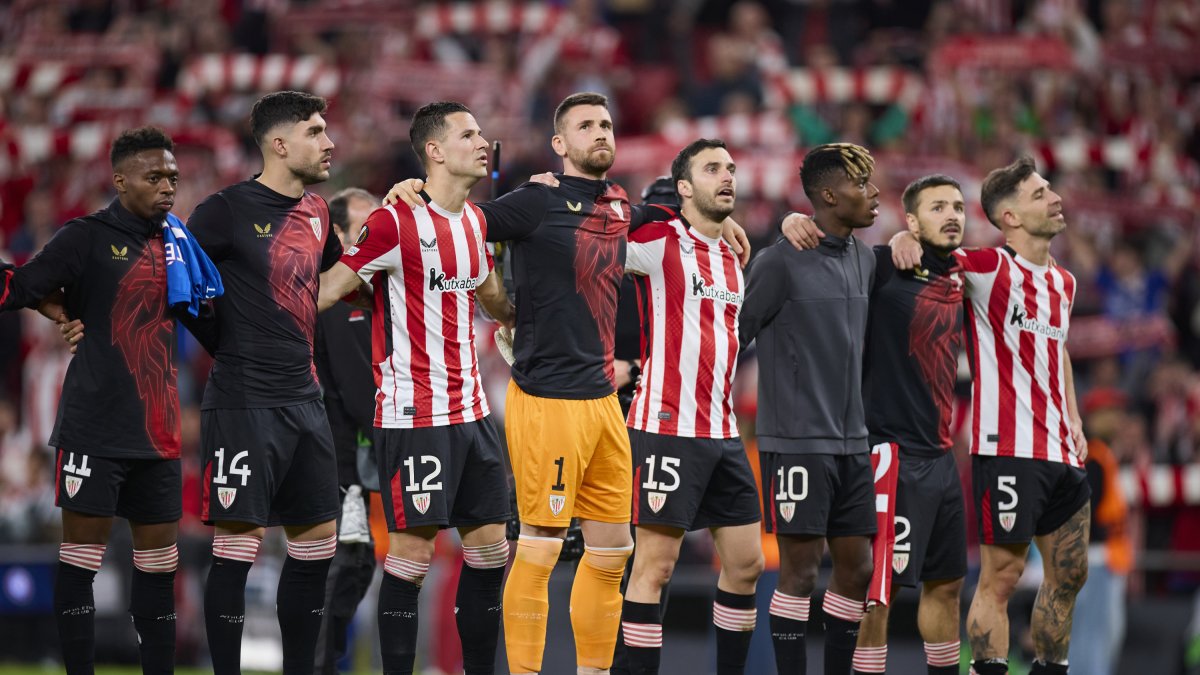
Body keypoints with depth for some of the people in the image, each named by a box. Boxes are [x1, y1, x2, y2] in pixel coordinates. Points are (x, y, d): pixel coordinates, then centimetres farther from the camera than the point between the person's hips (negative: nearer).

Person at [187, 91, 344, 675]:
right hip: (243, 403, -7)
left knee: (317, 541, 9)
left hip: (304, 401, 7)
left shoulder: (316, 212, 12)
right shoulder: (228, 210, -10)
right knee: (237, 546, -7)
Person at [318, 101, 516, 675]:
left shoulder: (474, 220, 13)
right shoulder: (396, 222, -12)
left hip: (471, 411, 8)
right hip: (414, 413, -8)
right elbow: (327, 290, -12)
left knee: (490, 548, 8)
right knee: (412, 552, -7)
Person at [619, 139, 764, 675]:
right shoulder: (659, 242, -6)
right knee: (655, 566, -7)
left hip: (723, 434, 8)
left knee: (746, 564, 8)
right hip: (668, 427, -8)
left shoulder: (732, 258, 16)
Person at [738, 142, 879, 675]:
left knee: (856, 568, 7)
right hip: (796, 444, -7)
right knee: (800, 569, -5)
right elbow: (732, 336, -7)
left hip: (851, 444, 7)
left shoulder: (865, 260, 12)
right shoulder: (781, 262, -10)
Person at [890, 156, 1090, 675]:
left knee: (1069, 574, 11)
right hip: (1007, 449, -8)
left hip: (1063, 453, 8)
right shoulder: (988, 268, -7)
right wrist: (905, 237, -28)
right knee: (1001, 577, -9)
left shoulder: (1063, 282, 15)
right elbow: (931, 250, -5)